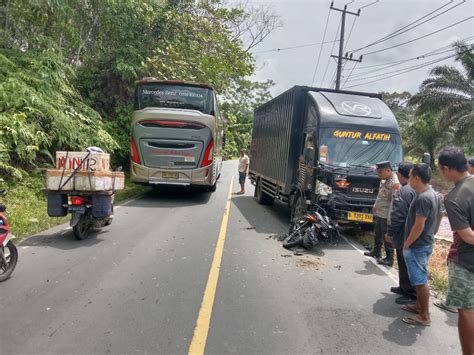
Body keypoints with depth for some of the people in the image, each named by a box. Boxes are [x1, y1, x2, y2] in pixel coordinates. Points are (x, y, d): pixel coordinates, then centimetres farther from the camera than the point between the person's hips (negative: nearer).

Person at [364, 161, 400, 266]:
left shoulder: (394, 183, -23)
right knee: (377, 234, 23)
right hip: (379, 213, 9)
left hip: (386, 216, -9)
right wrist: (375, 206, 13)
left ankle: (389, 259, 14)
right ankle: (376, 251, 40)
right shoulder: (384, 180, 6)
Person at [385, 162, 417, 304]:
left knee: (405, 265, 1)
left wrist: (390, 232, -12)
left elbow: (397, 216, -22)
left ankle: (411, 294, 9)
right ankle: (404, 287, 32)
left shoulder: (403, 191, -22)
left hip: (404, 235, -10)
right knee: (406, 264, 20)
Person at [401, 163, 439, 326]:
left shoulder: (423, 198, -24)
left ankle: (424, 316, 9)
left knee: (420, 280, 0)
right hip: (424, 243, 10)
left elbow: (419, 226, -24)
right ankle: (419, 305, 34)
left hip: (418, 246, -10)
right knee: (419, 279, 20)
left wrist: (406, 244, -14)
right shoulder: (431, 193, 7)